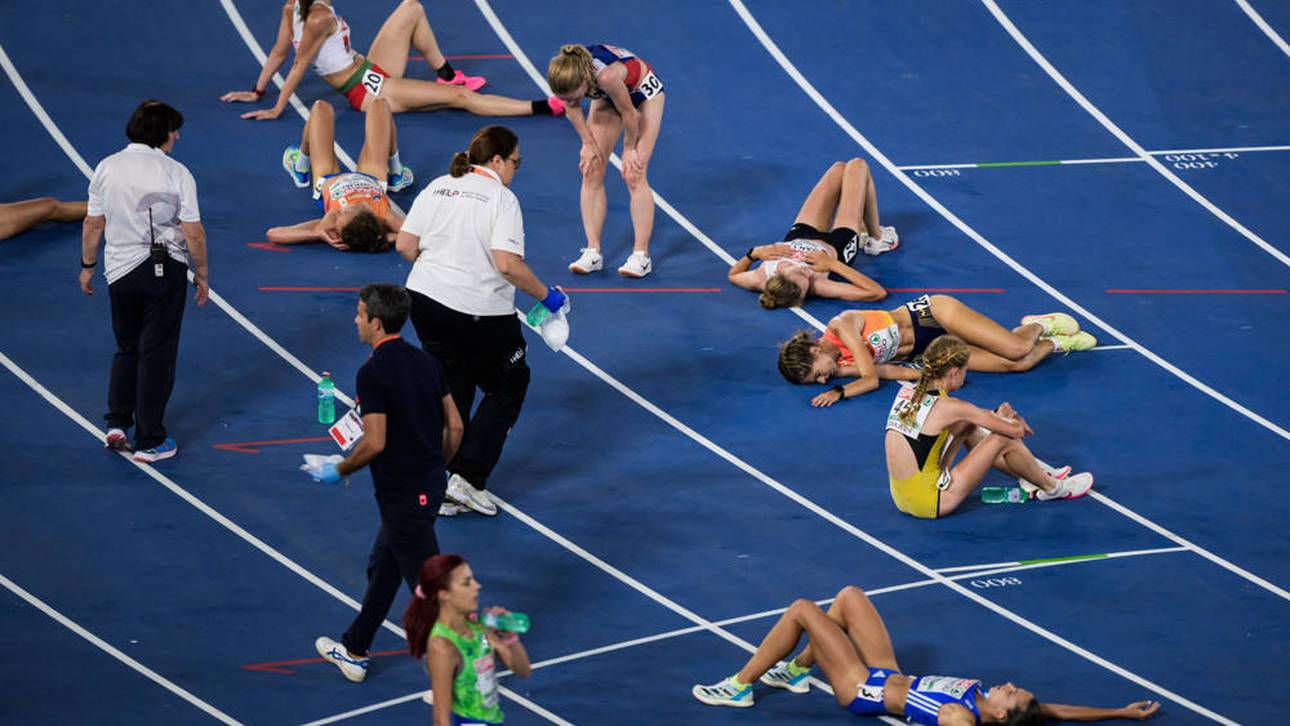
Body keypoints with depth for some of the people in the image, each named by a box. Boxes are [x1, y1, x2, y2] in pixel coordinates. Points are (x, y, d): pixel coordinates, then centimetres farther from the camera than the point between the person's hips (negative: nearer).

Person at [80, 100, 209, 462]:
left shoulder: (106, 168, -2)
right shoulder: (176, 173, -10)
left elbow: (92, 224, 2)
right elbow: (193, 233, -11)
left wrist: (88, 265, 15)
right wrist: (201, 274, 2)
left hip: (120, 270, 3)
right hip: (166, 269, -3)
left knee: (127, 348, 22)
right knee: (157, 354, 5)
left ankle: (117, 423, 14)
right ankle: (149, 442, 8)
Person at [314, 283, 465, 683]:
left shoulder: (373, 372, -19)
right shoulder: (425, 361, 6)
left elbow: (375, 442, -23)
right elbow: (454, 427, 8)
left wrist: (338, 471, -7)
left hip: (402, 493, -9)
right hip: (430, 484, 9)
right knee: (382, 567, 23)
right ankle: (354, 651, 36)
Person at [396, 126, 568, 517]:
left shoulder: (437, 187, 8)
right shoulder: (501, 198, -11)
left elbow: (405, 244, 7)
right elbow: (507, 264, -21)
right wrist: (546, 295, -8)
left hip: (426, 296, 6)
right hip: (480, 311, -6)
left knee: (451, 391, 19)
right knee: (507, 388, 12)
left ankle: (442, 489, 18)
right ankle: (467, 479, 2)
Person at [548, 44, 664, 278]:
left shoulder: (606, 75, -46)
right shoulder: (563, 74, -31)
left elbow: (629, 114, -28)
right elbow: (571, 108, -8)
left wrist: (629, 149, -14)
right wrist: (588, 143, -4)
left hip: (643, 92, -5)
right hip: (606, 97, 5)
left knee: (634, 175, -9)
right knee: (591, 172, -2)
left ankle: (641, 255, -5)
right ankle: (593, 251, 3)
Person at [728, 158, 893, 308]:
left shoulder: (761, 280, -40)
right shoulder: (816, 287, -48)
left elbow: (732, 274, -15)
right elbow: (877, 292, -49)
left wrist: (754, 253, -35)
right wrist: (833, 264, -52)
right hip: (837, 245, -3)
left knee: (839, 169, 19)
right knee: (857, 166, 13)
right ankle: (876, 239, 38)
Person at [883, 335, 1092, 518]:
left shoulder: (908, 392, 5)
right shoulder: (948, 407, -16)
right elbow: (1015, 431, -6)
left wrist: (995, 415, 17)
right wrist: (1002, 420, 16)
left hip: (902, 496, 8)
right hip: (931, 503, -8)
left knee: (967, 427, 20)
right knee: (1003, 439, -3)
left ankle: (1039, 474, 31)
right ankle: (1052, 488, 20)